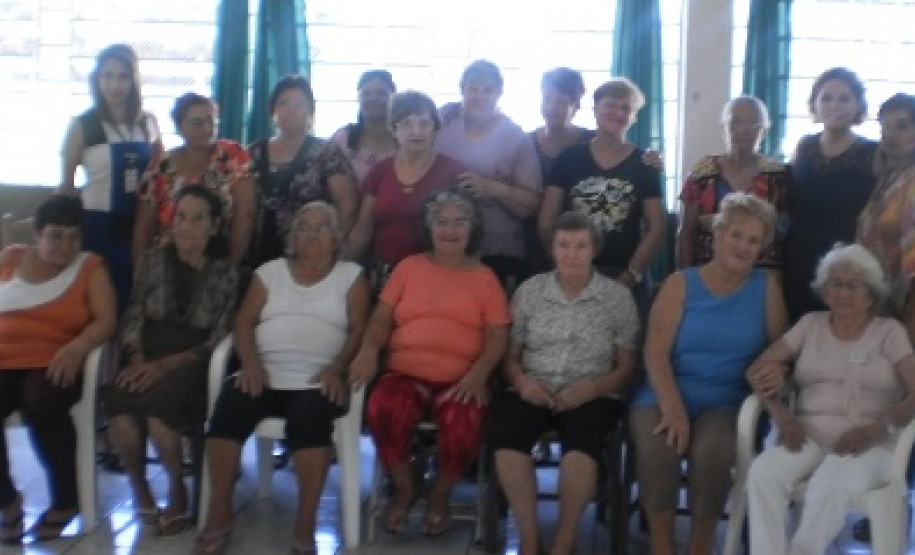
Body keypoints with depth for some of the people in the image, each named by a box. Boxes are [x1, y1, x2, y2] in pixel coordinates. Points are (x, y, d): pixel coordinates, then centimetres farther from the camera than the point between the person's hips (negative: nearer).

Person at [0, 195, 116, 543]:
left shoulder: (90, 267, 8)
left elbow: (106, 321, -3)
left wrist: (78, 347, -22)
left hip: (54, 364, -3)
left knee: (40, 401, -35)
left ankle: (65, 500, -15)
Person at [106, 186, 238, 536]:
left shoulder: (225, 273, 4)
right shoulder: (153, 260, 12)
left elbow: (218, 339, -3)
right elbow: (133, 317, 7)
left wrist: (166, 364, -16)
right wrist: (137, 358, -14)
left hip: (191, 363, -2)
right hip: (147, 356, 2)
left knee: (156, 402, -35)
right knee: (118, 399, -32)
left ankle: (177, 488, -8)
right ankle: (138, 486, -6)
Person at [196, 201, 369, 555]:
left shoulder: (351, 275, 13)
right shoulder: (270, 271, 20)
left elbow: (359, 329, 3)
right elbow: (244, 321, 11)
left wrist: (336, 369, -15)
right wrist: (251, 363, -7)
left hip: (319, 381, -2)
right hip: (265, 375, 3)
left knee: (309, 415, -35)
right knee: (229, 406, -27)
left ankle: (306, 523, -25)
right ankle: (220, 514, -14)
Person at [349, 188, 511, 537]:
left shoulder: (484, 277, 12)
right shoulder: (409, 266, 16)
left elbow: (497, 336, 4)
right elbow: (382, 317, 11)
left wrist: (479, 373, -15)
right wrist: (369, 349, -11)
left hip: (460, 380, -1)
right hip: (406, 374, 1)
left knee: (463, 425, -34)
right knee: (381, 409, -32)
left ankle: (440, 494, 0)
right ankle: (403, 489, -2)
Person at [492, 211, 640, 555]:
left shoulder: (618, 297, 4)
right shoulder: (529, 291, 9)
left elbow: (627, 368, 3)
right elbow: (510, 354, 11)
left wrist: (588, 390, -14)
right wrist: (521, 381, -11)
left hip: (592, 396, -1)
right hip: (534, 392, 2)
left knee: (582, 436, -35)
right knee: (506, 432, -30)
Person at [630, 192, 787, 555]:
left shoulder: (767, 287, 7)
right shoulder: (680, 284, 3)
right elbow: (655, 353, -5)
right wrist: (674, 410, -18)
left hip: (726, 401, 1)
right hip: (665, 394, 0)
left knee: (710, 452, -32)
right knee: (656, 447, -32)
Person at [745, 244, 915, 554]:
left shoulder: (889, 332, 10)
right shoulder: (811, 324, 17)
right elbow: (760, 368, 10)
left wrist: (879, 429, -19)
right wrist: (782, 414, -8)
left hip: (868, 443, -2)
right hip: (810, 435, 2)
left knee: (831, 485, -37)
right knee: (762, 473, -31)